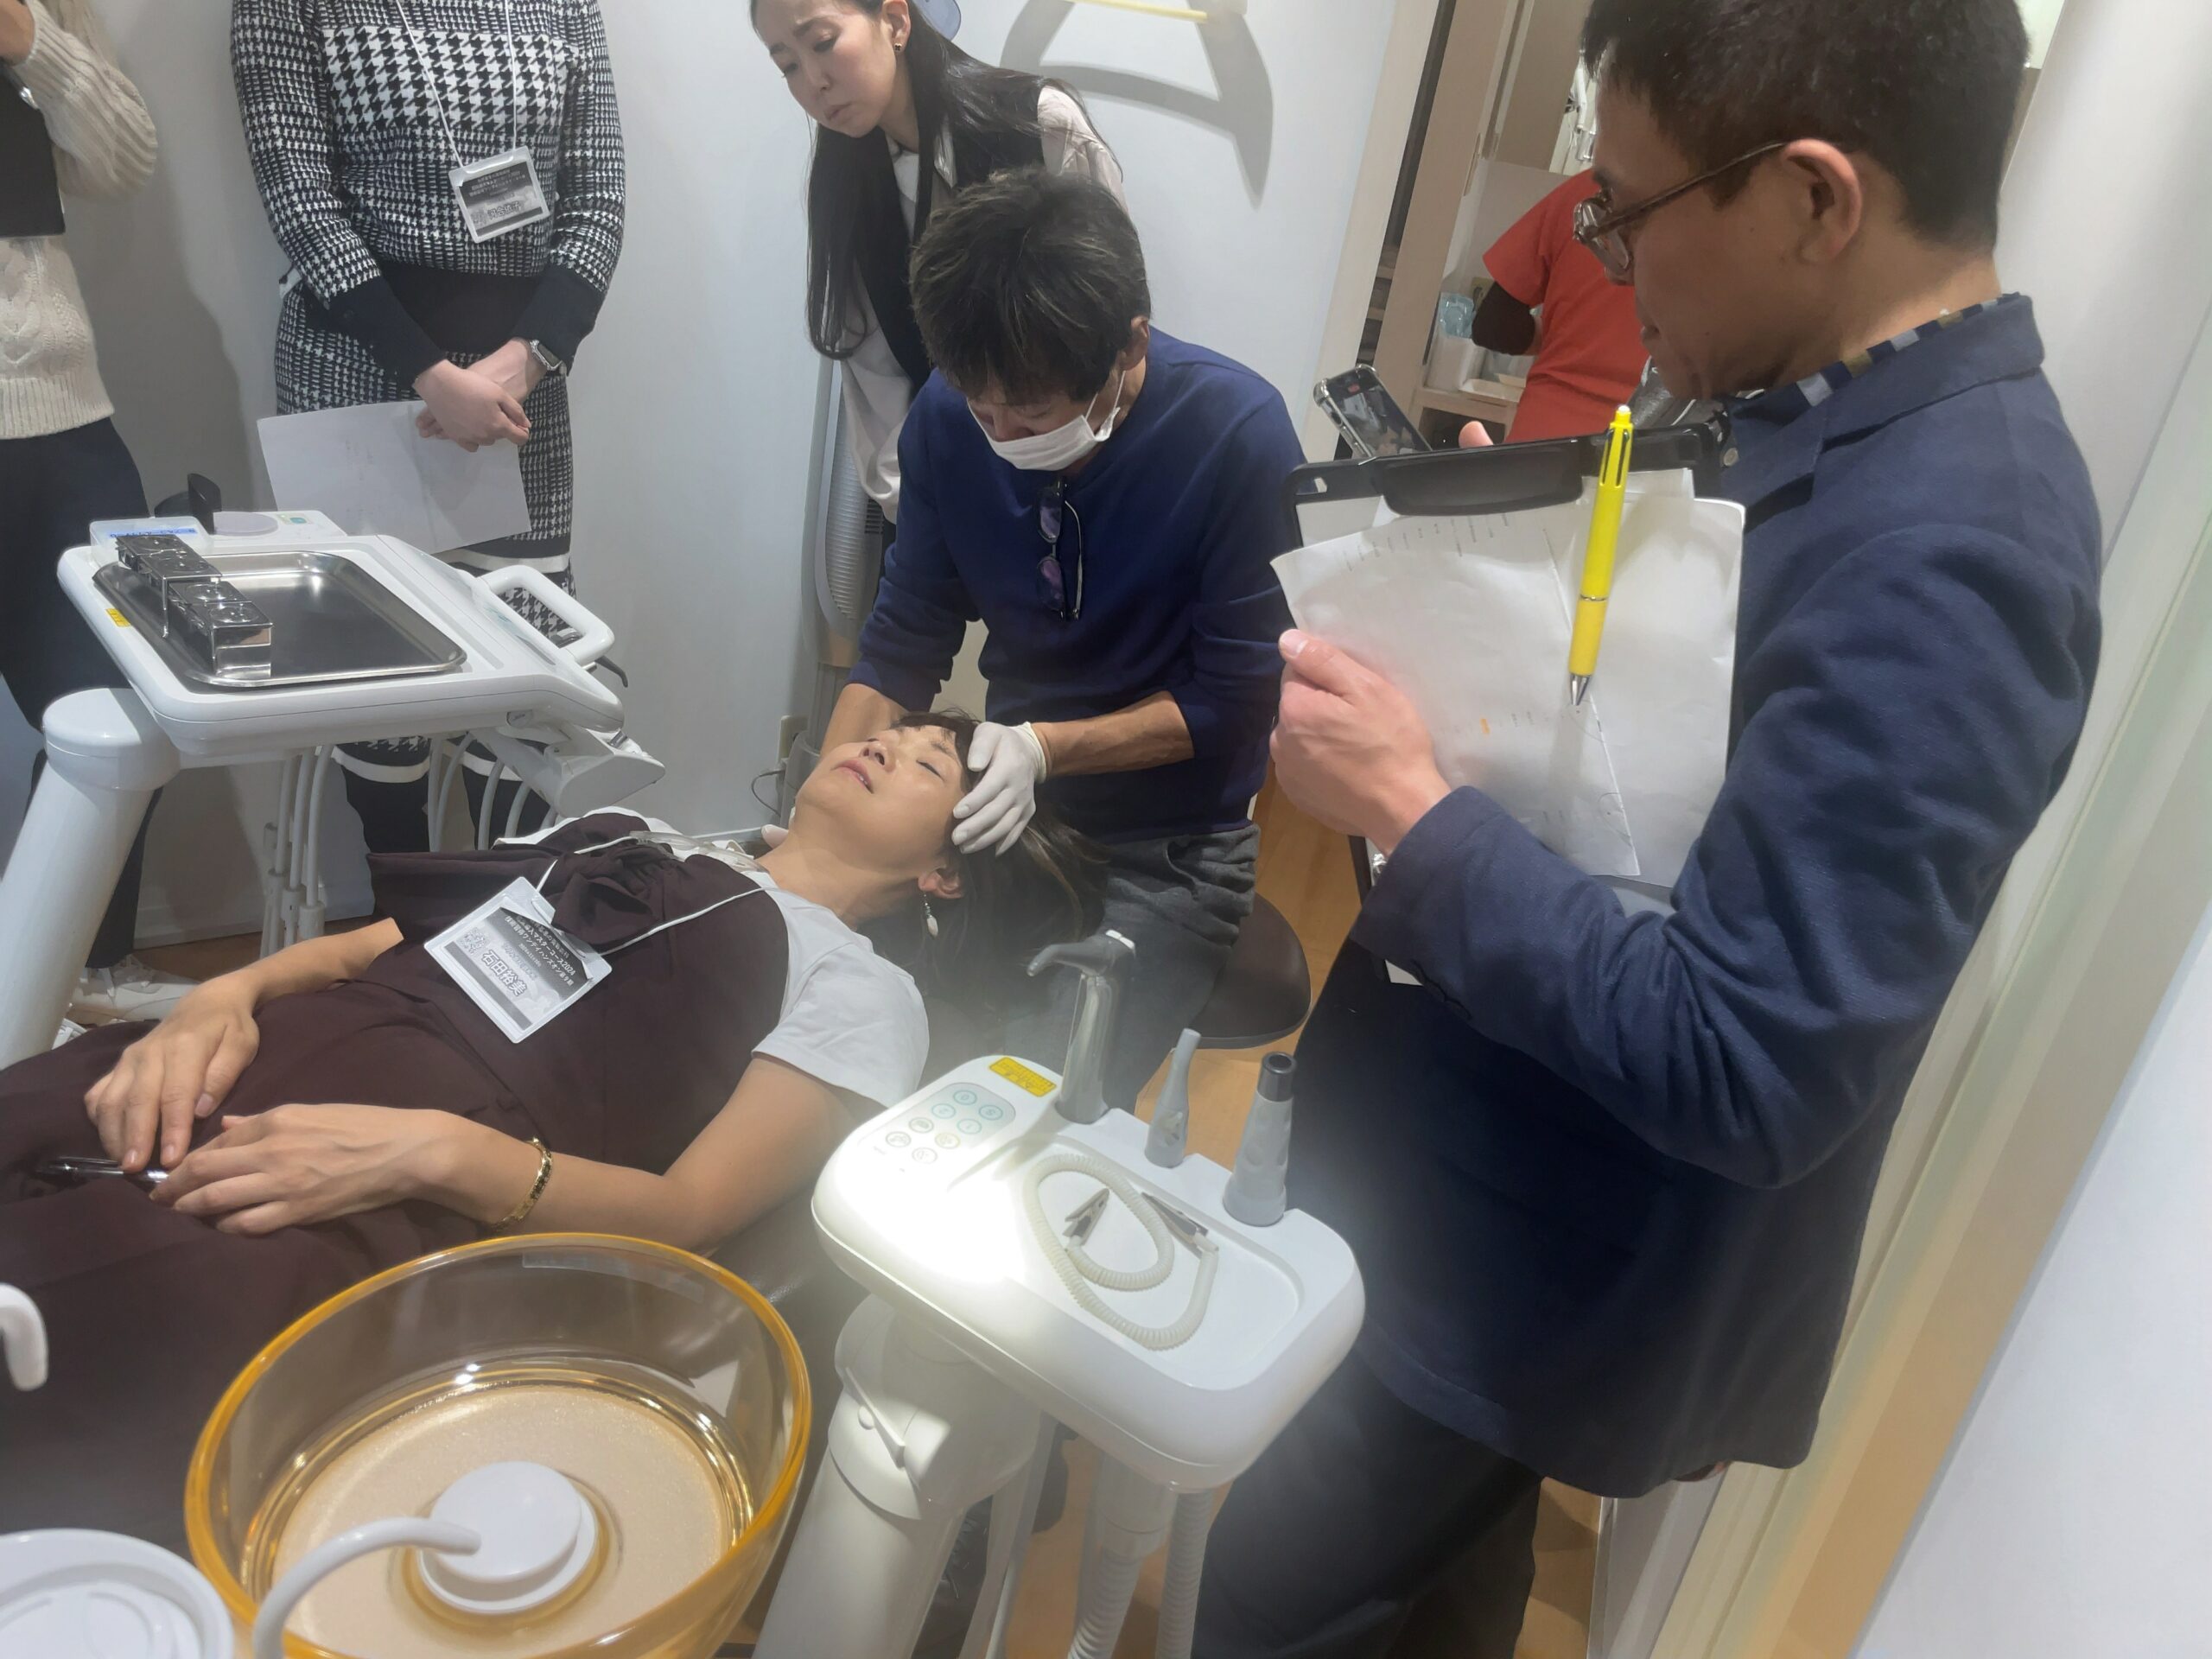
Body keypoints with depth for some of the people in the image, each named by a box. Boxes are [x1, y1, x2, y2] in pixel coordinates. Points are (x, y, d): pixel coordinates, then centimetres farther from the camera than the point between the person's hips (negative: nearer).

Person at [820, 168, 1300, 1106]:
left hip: (1166, 853, -4)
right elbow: (904, 642, 0)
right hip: (1004, 810, 4)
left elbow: (1234, 697, -13)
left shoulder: (1239, 438, -19)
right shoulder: (951, 414, -6)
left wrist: (1045, 748, -23)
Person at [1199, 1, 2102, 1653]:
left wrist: (1411, 807, -25)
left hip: (1550, 1275, -9)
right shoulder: (1874, 432, 2)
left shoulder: (1934, 562, -29)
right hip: (1506, 1200, 9)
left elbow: (1735, 1072, -30)